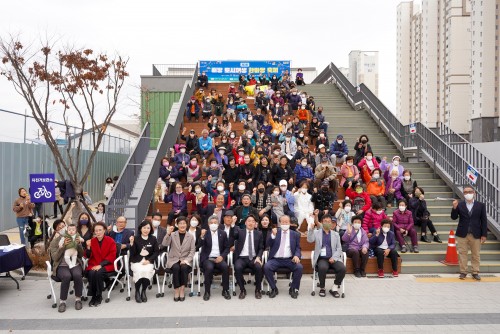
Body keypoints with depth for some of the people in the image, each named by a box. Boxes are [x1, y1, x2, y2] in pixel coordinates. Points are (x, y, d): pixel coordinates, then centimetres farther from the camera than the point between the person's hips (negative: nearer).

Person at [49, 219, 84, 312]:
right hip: (61, 266, -1)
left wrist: (78, 244, -12)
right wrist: (62, 246, -18)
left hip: (75, 264, 1)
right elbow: (55, 257, -7)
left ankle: (78, 299, -15)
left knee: (77, 275, -32)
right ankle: (62, 301, -19)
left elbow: (81, 254, 5)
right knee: (67, 276, -34)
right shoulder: (54, 242, 5)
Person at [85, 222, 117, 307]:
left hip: (106, 265, -2)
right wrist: (88, 247, -14)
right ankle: (93, 296, -12)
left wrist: (101, 265, -16)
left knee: (98, 273, -31)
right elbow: (88, 256, 5)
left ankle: (99, 296, -12)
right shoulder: (92, 241, 7)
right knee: (91, 273, -29)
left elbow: (112, 256, -6)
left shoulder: (110, 241, -1)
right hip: (93, 265, 2)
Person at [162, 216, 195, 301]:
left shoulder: (190, 236, 7)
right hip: (173, 259, 0)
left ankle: (182, 290, -20)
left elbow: (192, 251, 2)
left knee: (184, 267, -32)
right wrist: (168, 234, -23)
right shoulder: (172, 235, 6)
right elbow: (164, 244, -9)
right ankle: (176, 291, -20)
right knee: (176, 268, -32)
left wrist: (186, 260, -13)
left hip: (185, 260, 0)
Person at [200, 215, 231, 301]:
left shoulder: (222, 233, 10)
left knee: (225, 267, -28)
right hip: (208, 258, -1)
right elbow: (200, 246, -6)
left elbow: (227, 247, 10)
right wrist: (202, 236, -23)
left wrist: (222, 256, -8)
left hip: (219, 258, 2)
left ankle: (225, 291, -12)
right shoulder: (205, 233, 4)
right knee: (209, 268, -33)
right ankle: (207, 292, -17)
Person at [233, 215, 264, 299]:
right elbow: (232, 236, -9)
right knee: (237, 268, -33)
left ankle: (257, 290, -10)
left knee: (259, 267, -31)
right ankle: (242, 290, -12)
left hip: (254, 258, 1)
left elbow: (261, 248, 10)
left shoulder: (259, 233, 13)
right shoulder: (239, 231, 10)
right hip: (241, 258, -1)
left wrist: (258, 257, -10)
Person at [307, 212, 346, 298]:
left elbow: (339, 248, 9)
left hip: (333, 258, 2)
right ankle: (322, 288, -9)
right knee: (322, 268, -34)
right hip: (322, 258, -2)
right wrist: (311, 229, -21)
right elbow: (310, 240, -6)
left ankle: (334, 288, -5)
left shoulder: (336, 234, 16)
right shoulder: (316, 232, 11)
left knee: (342, 268, -26)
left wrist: (333, 257, -9)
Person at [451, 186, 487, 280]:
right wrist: (454, 208, -20)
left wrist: (484, 235, -2)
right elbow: (454, 217, -3)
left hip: (476, 234, 0)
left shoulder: (481, 205, 2)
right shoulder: (459, 205, 1)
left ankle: (475, 273, 18)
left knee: (476, 254, 8)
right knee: (462, 254, 4)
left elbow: (484, 221, 2)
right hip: (462, 234, 0)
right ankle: (463, 272, 13)